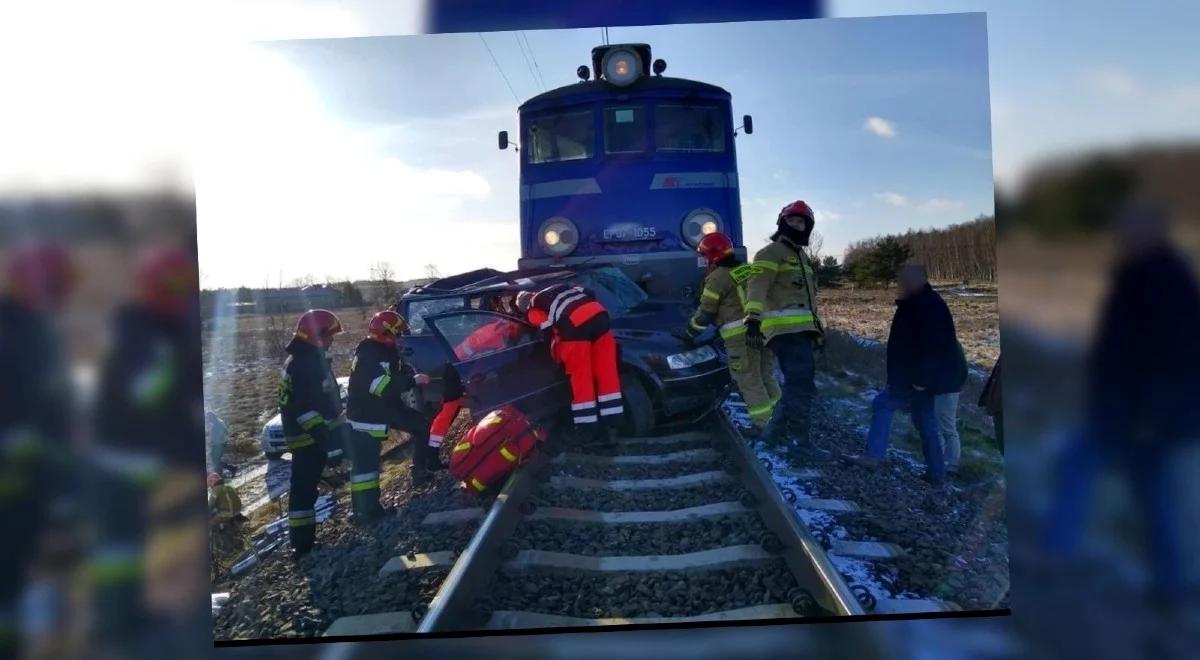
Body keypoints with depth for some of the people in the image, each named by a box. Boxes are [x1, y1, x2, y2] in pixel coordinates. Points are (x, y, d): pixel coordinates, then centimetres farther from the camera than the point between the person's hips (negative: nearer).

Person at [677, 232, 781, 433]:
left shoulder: (718, 277, -9)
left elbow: (705, 313, -5)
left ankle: (762, 424, 2)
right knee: (765, 376, 18)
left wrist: (689, 334, 7)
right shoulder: (749, 270, 14)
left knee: (749, 381, 0)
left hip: (740, 336, -8)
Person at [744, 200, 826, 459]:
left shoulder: (801, 256, 26)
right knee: (801, 385, -13)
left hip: (801, 330, 10)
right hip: (785, 330, -10)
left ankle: (776, 430, 23)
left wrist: (818, 327, 32)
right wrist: (753, 320, -30)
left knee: (799, 383, 13)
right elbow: (757, 286, -18)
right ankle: (800, 442, -8)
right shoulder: (772, 252, -4)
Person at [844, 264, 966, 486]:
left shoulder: (927, 307, -21)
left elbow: (932, 346, -27)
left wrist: (920, 379, -28)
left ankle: (873, 456, -3)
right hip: (921, 376, 11)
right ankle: (936, 473, 18)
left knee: (883, 404, -5)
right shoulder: (919, 304, 13)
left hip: (921, 378, -11)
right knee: (925, 420, 13)